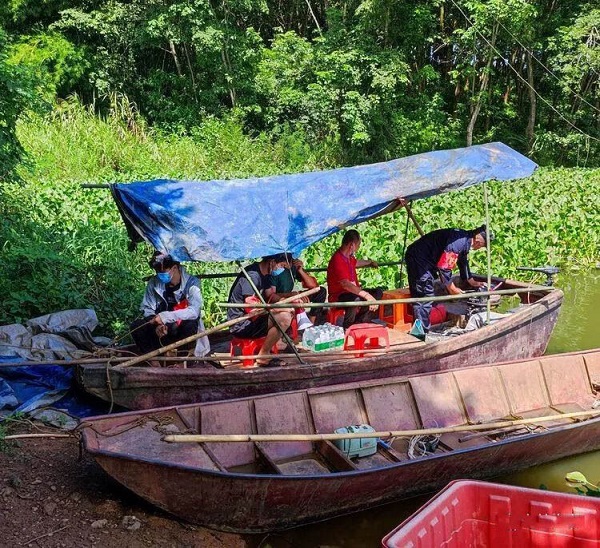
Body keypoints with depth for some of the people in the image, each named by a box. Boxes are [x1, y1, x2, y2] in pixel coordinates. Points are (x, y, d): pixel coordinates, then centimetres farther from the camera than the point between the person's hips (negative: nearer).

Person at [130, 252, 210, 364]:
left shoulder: (191, 282, -15)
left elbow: (194, 311, -27)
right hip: (162, 329, 3)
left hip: (183, 330, -3)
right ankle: (153, 362, -12)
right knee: (136, 327, -20)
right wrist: (157, 324, -23)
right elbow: (147, 309, -2)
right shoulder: (154, 283, -5)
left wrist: (165, 316, -34)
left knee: (190, 325, -36)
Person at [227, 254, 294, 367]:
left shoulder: (264, 274, 10)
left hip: (251, 318, 10)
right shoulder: (252, 275, -21)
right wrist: (280, 308, -24)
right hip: (241, 325, -10)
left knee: (289, 312, 14)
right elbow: (251, 307, -28)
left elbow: (270, 295, 17)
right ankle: (263, 356, -12)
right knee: (284, 318, -25)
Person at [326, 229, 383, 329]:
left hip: (352, 292, 11)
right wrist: (367, 295, -43)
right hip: (338, 297, -10)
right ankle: (345, 328, -18)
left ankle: (359, 322, -2)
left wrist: (370, 262, 52)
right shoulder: (337, 260, -26)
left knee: (378, 292, 7)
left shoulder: (349, 257, 6)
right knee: (356, 299, -40)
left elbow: (355, 262, 34)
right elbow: (345, 284, -37)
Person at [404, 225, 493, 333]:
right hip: (419, 259, -11)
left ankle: (422, 331, 19)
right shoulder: (459, 241, -23)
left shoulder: (465, 242, 10)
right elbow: (444, 265, -23)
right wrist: (451, 288, -12)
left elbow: (463, 263, 28)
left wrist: (472, 282, 37)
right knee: (424, 297, -11)